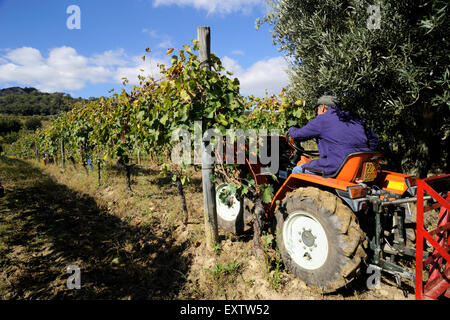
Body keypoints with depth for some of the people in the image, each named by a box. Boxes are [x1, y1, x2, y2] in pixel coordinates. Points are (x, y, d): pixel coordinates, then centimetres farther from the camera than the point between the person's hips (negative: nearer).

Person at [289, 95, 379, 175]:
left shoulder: (322, 119, -1)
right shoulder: (354, 119, 18)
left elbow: (298, 134, 5)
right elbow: (373, 140, 21)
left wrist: (292, 129, 28)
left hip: (337, 167, -8)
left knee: (296, 171, 5)